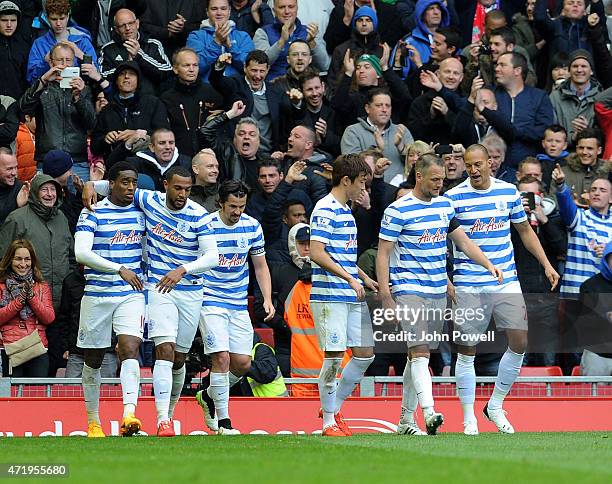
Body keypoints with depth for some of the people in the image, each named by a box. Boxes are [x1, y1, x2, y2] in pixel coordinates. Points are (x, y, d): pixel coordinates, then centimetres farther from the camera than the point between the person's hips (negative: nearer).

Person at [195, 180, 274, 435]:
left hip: (239, 305, 5)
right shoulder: (205, 226, -12)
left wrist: (267, 299, 1)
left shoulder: (252, 227, 1)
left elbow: (260, 266, 12)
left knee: (242, 363, 2)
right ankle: (223, 421, -8)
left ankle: (209, 396, 29)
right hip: (210, 301, -5)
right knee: (222, 357, -16)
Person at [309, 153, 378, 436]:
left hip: (352, 297, 9)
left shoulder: (346, 211, 19)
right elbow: (317, 253, -20)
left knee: (365, 354, 6)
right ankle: (329, 422, 3)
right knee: (334, 356, -6)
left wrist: (365, 279, 23)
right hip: (330, 296, -9)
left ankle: (334, 408, 19)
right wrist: (350, 278, -23)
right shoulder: (325, 210, -10)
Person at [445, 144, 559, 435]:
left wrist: (546, 264, 12)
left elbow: (525, 230, 17)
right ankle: (468, 417, 9)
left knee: (519, 342, -3)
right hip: (468, 286, -3)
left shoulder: (509, 192, 5)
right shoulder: (453, 197, -5)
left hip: (506, 280, 3)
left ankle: (495, 406, 14)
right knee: (467, 350, -1)